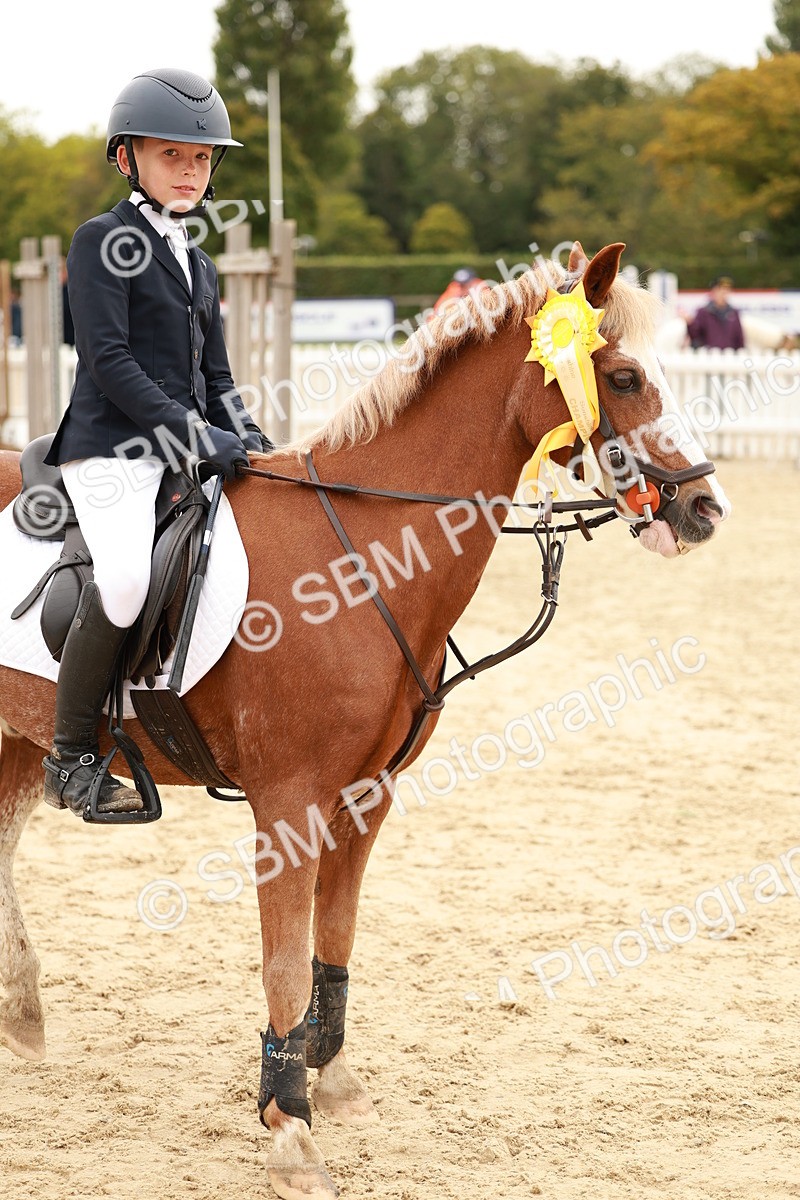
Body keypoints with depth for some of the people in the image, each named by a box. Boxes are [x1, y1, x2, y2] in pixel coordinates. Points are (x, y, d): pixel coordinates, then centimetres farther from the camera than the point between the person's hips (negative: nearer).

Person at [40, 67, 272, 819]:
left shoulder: (198, 266, 22)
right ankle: (71, 758, -17)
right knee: (125, 577, -31)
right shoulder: (102, 242, -1)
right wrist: (195, 436, -19)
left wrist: (245, 438, 3)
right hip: (110, 448, -8)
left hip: (187, 451, 8)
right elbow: (108, 359, -12)